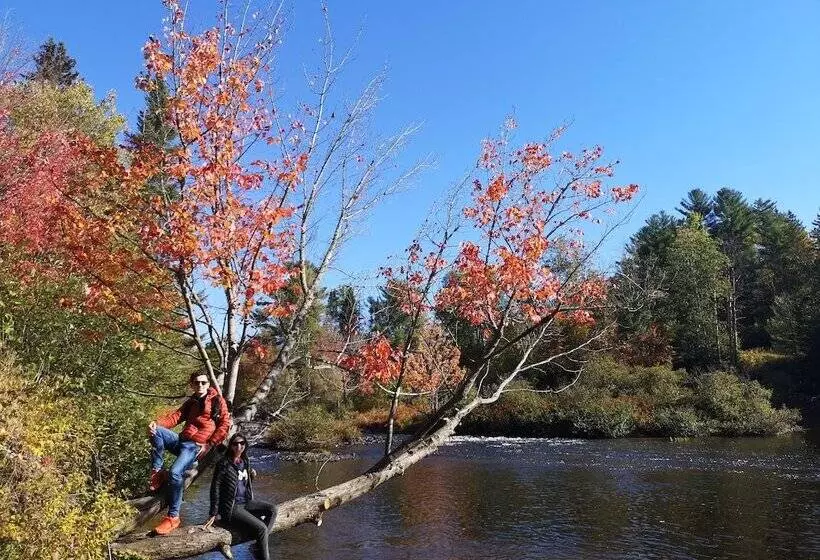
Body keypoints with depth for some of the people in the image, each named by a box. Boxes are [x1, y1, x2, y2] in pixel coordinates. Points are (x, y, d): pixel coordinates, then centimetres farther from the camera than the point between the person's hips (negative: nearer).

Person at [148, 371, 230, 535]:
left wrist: (209, 444, -11)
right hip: (181, 440, 6)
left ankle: (173, 517, -18)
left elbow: (225, 425, -3)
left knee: (175, 473, -28)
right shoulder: (190, 402, 22)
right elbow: (176, 416, 7)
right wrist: (157, 423, -13)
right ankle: (157, 473, -14)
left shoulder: (217, 401, 4)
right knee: (157, 431, -21)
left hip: (196, 447, -6)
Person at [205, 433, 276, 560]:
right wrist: (213, 515, -15)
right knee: (261, 528, -19)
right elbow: (215, 489, -13)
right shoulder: (224, 464, -13)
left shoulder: (245, 461, 8)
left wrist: (252, 476, 0)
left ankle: (261, 542, -8)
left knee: (272, 509, -13)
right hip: (231, 508, -7)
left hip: (246, 502, 7)